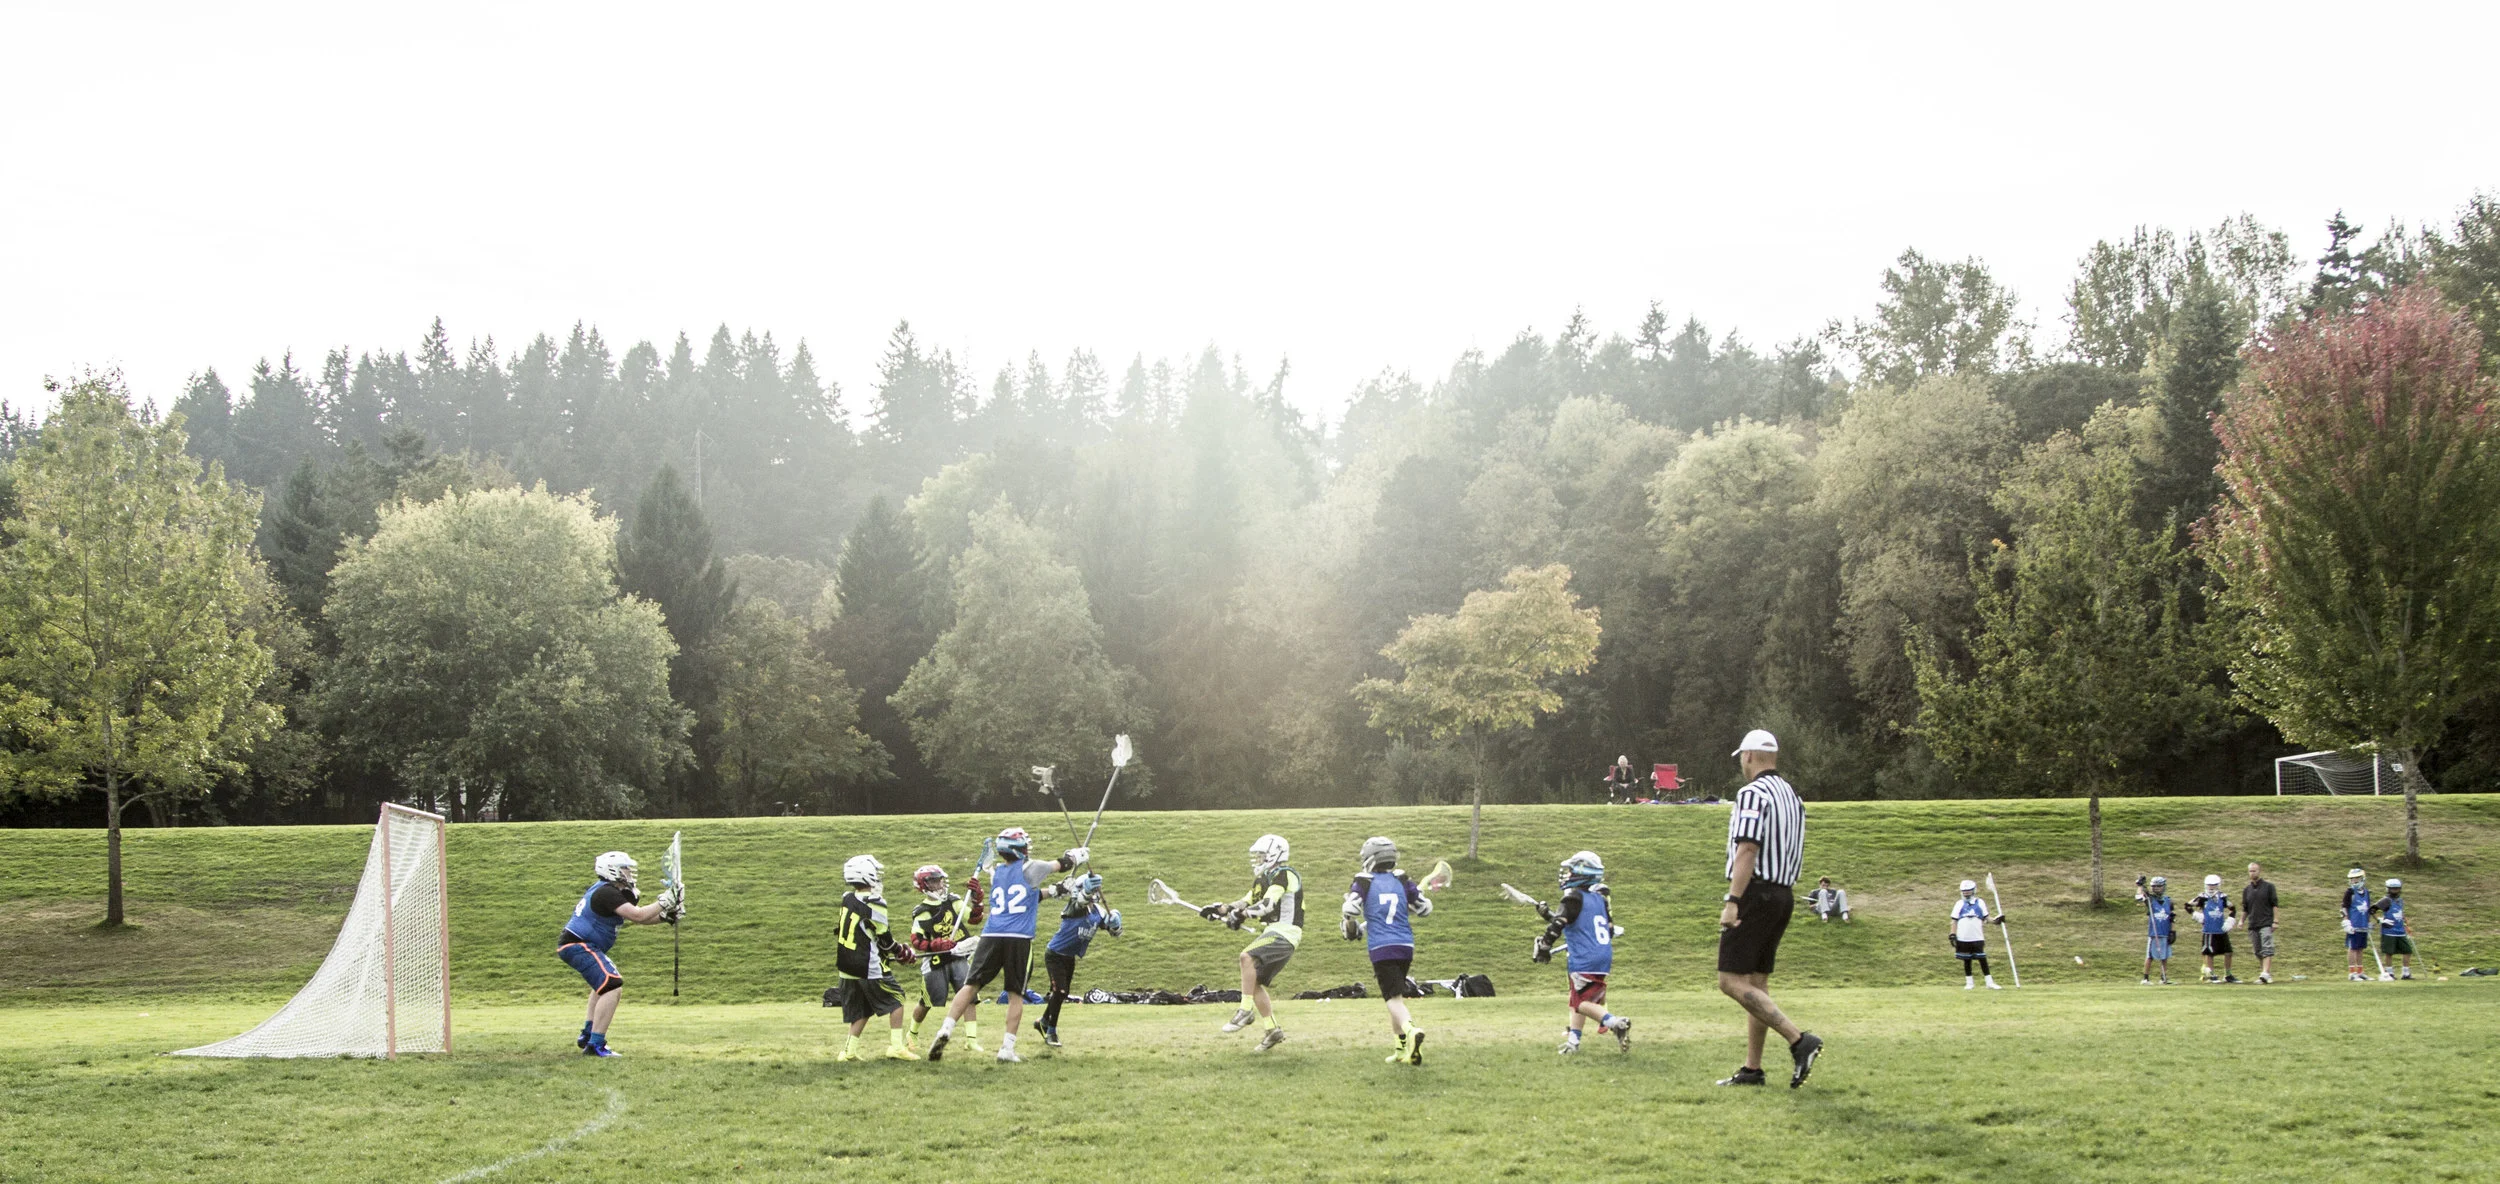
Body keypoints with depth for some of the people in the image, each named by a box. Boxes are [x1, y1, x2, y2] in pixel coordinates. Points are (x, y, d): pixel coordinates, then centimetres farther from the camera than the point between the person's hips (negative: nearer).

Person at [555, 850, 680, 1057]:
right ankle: (595, 1045, -24)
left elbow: (638, 917, 17)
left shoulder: (606, 890, 16)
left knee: (606, 983, 31)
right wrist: (663, 902, -13)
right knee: (613, 987, -21)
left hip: (574, 945, 12)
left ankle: (588, 1036, 36)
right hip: (579, 946, -12)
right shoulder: (607, 892, -17)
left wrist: (665, 915, 4)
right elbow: (637, 915, -24)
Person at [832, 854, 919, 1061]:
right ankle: (896, 1045, -3)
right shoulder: (874, 904, -14)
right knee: (896, 1001, 4)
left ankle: (850, 1049, 8)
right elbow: (884, 939, -8)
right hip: (870, 968, -7)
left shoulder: (847, 900, 8)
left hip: (847, 967, 7)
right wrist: (903, 953, 8)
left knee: (861, 1010, 15)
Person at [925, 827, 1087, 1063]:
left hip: (991, 937, 3)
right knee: (1015, 995, 5)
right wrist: (1077, 856, 42)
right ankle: (1007, 1049, 1)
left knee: (970, 986, 2)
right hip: (1019, 938, -3)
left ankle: (945, 1030, -15)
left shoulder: (996, 873, 20)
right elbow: (1061, 865, 21)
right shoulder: (1029, 869, 5)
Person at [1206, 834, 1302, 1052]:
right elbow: (1246, 902, 19)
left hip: (1285, 933, -10)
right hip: (1274, 932, 10)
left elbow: (1267, 905, -21)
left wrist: (1241, 915, -23)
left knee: (1247, 956, -28)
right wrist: (1220, 910, 6)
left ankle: (1244, 1012, -27)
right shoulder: (1265, 879, 21)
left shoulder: (1284, 874, -10)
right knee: (1255, 983, 7)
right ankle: (1272, 1030, 12)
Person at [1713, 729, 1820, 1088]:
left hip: (1755, 893, -9)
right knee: (1756, 983, 12)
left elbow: (1747, 850, -20)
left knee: (1732, 982, -11)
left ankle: (1799, 1040, -20)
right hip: (1783, 894, 9)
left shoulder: (1753, 793, -11)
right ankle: (1752, 1069, 11)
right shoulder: (1792, 796, 16)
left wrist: (1732, 901, -23)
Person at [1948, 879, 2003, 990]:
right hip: (1963, 938, 1)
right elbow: (1954, 921, 6)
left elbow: (1986, 918, 7)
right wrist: (1953, 935, -1)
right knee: (1966, 960, 7)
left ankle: (1990, 982, 1)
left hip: (1977, 938, -1)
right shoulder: (1959, 904, 7)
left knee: (1983, 960, -3)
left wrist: (1995, 920, -12)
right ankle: (1969, 983, 16)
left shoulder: (1980, 903, 7)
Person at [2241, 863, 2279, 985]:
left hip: (2266, 923, -5)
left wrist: (2275, 921, -7)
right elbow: (2245, 908, 19)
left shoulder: (2268, 886, 2)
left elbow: (2274, 905, 0)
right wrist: (2241, 920, 3)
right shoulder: (2247, 890, 14)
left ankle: (2265, 974, -26)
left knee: (2267, 949, -15)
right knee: (2258, 951, 6)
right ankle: (2268, 974, 15)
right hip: (2252, 925, 5)